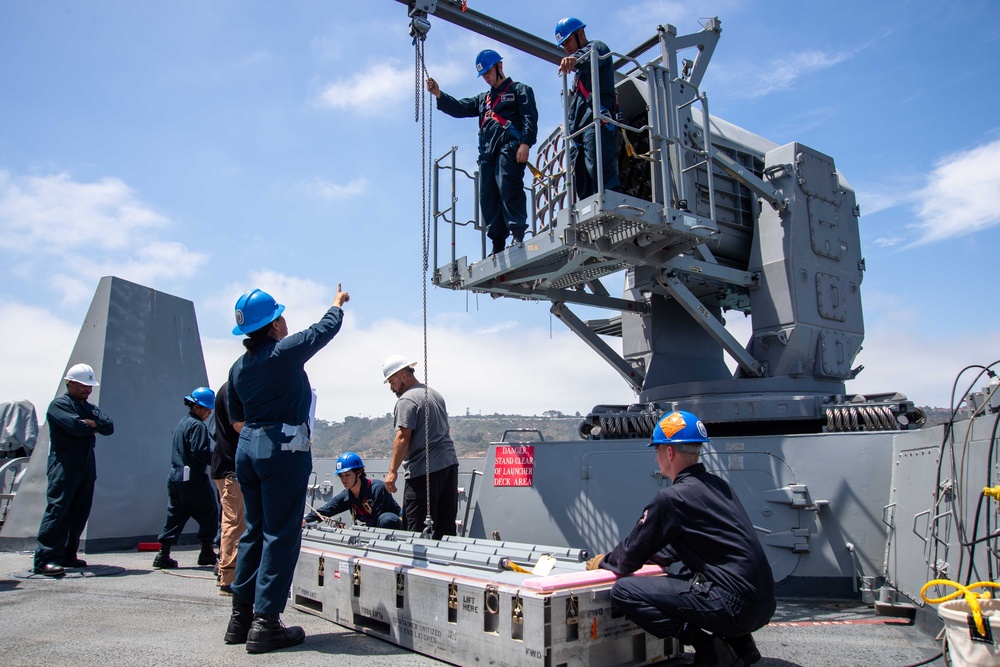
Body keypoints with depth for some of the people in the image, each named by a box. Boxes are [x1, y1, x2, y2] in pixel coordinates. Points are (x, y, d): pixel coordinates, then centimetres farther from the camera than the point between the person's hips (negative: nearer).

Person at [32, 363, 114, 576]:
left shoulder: (90, 408, 22)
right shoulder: (58, 405, -1)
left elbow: (109, 427, 6)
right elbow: (76, 426, -18)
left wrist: (93, 423, -11)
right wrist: (94, 428, -1)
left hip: (86, 467, 7)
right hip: (64, 466, -7)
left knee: (80, 513, 8)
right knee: (57, 509, -12)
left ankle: (67, 555, 16)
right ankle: (44, 559, -13)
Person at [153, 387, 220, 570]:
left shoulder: (181, 423, 17)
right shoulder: (197, 426, -13)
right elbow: (201, 452, -21)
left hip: (176, 478, 9)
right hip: (193, 480, -9)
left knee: (175, 516, 11)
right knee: (208, 514, 3)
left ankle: (163, 554, 8)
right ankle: (206, 552, 7)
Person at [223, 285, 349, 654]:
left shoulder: (238, 367, 11)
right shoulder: (286, 351, -9)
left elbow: (237, 421, 17)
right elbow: (326, 328, 7)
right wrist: (337, 303, 25)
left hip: (247, 448, 8)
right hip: (284, 448, -8)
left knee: (254, 531, 15)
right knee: (280, 535, -3)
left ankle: (241, 617, 21)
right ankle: (265, 624, 0)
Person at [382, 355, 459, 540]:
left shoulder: (406, 400, -10)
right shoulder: (436, 395, 18)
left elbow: (403, 437, -18)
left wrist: (393, 471, -16)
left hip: (423, 470, -9)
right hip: (450, 462, 9)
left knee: (418, 529, -5)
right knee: (446, 526, 12)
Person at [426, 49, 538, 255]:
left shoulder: (519, 90, 13)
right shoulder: (483, 99, 32)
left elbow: (530, 118, -1)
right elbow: (459, 108, 22)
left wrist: (525, 143, -16)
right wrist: (438, 95, 8)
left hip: (510, 148, -6)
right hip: (487, 153, 6)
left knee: (508, 189, -22)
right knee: (488, 198, -2)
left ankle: (519, 236, -27)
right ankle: (498, 248, -2)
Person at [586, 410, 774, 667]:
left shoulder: (673, 498, -13)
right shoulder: (718, 485, 13)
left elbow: (631, 556, -2)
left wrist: (604, 561, 18)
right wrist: (644, 555, 32)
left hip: (734, 605, -9)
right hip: (763, 604, 9)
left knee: (624, 591, -9)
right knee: (686, 575, 35)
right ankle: (739, 642, 19)